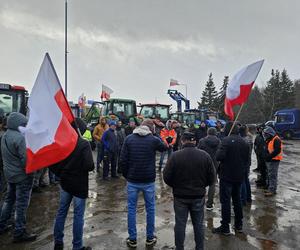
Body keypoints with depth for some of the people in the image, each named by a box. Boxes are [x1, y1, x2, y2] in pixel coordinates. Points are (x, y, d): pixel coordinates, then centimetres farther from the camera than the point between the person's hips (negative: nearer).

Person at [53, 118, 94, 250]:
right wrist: (92, 166, -3)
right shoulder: (84, 144, -18)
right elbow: (89, 165, -25)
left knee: (61, 212, 19)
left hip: (65, 183, 6)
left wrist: (61, 174, 15)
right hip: (79, 184, -5)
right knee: (78, 215, 7)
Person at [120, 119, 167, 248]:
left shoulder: (129, 139, -4)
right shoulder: (154, 139, -8)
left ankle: (132, 239, 20)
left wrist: (126, 175, 6)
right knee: (150, 209, 14)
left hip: (132, 180, 1)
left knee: (131, 209, 13)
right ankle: (150, 238, 25)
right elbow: (165, 147, 14)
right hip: (149, 181, -1)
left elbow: (123, 160, -6)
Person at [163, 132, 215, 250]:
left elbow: (166, 177, -11)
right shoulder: (205, 156, -7)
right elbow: (212, 178, -3)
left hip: (180, 196, -2)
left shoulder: (175, 156, -14)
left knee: (180, 224, 12)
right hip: (199, 196, 2)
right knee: (198, 224, 17)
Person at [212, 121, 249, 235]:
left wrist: (218, 151, -6)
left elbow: (219, 157, -25)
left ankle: (225, 228, 8)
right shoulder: (244, 142, 6)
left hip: (227, 176, -7)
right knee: (237, 199, 19)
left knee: (225, 201, 1)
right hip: (239, 176, 7)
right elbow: (246, 159, 12)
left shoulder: (226, 140, -17)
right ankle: (239, 225, 30)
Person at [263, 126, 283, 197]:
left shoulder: (276, 140, -16)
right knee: (270, 175, 16)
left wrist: (269, 156, -22)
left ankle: (272, 190, -2)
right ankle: (270, 188, 26)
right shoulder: (269, 140, 16)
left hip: (274, 160, -10)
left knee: (272, 175, -7)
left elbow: (277, 150, -24)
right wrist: (267, 156, 7)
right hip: (269, 160, 10)